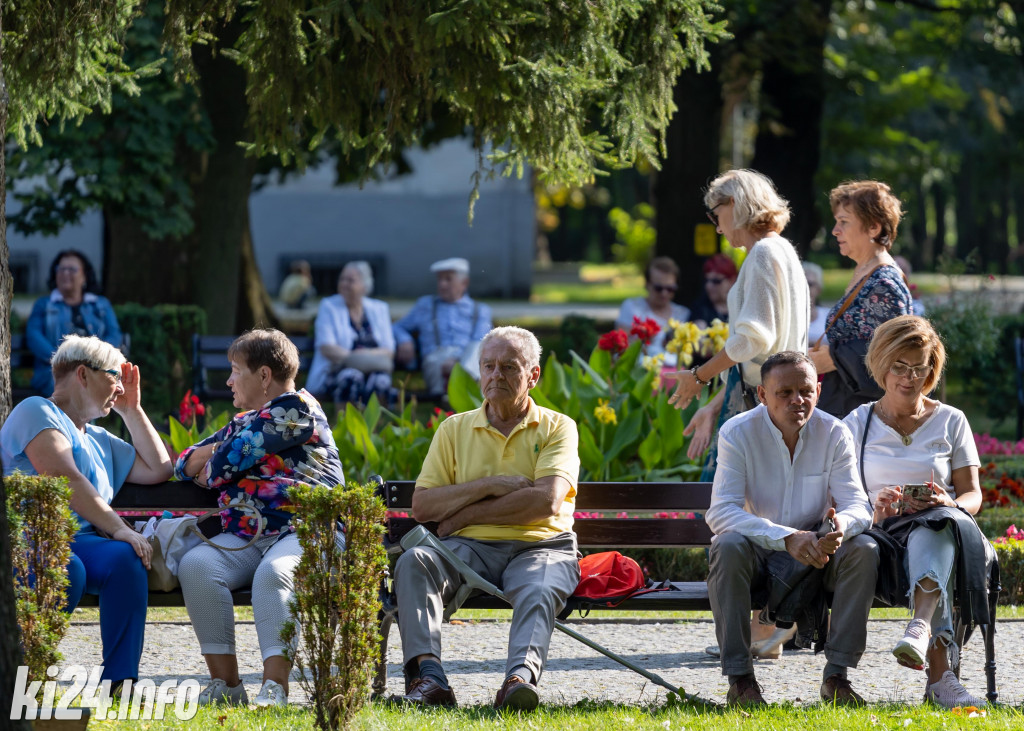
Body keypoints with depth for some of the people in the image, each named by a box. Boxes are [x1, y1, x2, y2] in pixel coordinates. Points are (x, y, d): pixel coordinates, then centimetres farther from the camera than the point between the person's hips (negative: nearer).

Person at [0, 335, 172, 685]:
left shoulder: (99, 440, 29)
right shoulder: (37, 412, 3)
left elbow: (158, 470, 32)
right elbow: (65, 479, -11)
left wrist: (131, 410, 28)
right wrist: (118, 528, -19)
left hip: (78, 542, 7)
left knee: (125, 558, -27)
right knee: (67, 570, -39)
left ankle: (119, 681, -31)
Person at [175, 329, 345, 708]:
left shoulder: (295, 407, 1)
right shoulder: (243, 422, 28)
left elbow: (230, 459, -7)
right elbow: (184, 465, 30)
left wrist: (211, 467, 16)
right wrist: (213, 451, 9)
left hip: (305, 531, -7)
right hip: (245, 536, 7)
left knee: (273, 571, -38)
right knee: (195, 565, -23)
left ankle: (275, 687, -43)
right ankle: (225, 682, -24)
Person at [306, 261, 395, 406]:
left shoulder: (379, 309, 15)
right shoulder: (328, 307, 9)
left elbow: (389, 351, 6)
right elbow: (326, 349, -3)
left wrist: (368, 354, -15)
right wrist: (354, 357, -18)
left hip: (373, 370, 2)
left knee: (381, 380, -33)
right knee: (351, 377, -36)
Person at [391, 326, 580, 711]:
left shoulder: (557, 427, 9)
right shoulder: (455, 429, 16)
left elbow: (546, 501, -8)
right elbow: (422, 505, 6)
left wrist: (465, 514, -5)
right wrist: (489, 485, -6)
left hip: (539, 547, -2)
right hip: (471, 548, 2)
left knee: (538, 588, -36)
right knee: (414, 562, -27)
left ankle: (521, 676, -60)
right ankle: (427, 675, -41)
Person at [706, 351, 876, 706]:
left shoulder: (834, 434, -7)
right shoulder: (737, 433, -14)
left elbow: (858, 505, -12)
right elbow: (720, 513, -25)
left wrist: (842, 524, -40)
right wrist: (787, 537, -39)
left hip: (816, 555, 2)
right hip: (759, 552, -2)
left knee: (863, 549, -26)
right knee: (728, 546, -34)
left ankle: (836, 674, -20)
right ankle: (739, 678, -30)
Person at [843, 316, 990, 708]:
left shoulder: (951, 421, 17)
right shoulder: (858, 424, 15)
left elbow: (972, 495, 12)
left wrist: (950, 504, -12)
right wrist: (874, 507, -14)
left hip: (946, 524, 1)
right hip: (882, 531, -1)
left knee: (934, 527, -40)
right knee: (929, 537, -39)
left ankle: (920, 627, -66)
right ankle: (939, 673, -53)